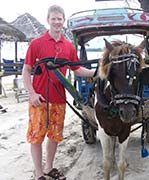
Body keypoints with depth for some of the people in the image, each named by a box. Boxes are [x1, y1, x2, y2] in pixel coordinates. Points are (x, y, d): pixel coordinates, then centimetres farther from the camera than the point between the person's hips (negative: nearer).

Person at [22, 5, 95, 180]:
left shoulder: (69, 46, 7)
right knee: (36, 136, 2)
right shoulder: (36, 43, -4)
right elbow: (26, 70, -4)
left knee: (55, 135, 14)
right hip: (39, 99, -4)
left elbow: (78, 70, 13)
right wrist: (32, 93, -13)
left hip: (59, 99, 4)